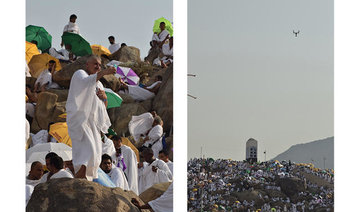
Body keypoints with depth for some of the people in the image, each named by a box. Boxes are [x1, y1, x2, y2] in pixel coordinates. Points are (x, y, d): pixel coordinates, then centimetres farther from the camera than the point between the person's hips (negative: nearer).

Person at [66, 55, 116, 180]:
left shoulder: (99, 84, 26)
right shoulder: (80, 74, 2)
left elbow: (104, 106, 24)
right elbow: (86, 82, -24)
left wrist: (104, 97, 1)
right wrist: (103, 73, -37)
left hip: (93, 122, 8)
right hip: (80, 118, -8)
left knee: (95, 154, 3)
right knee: (86, 148, -22)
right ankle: (80, 176, -28)